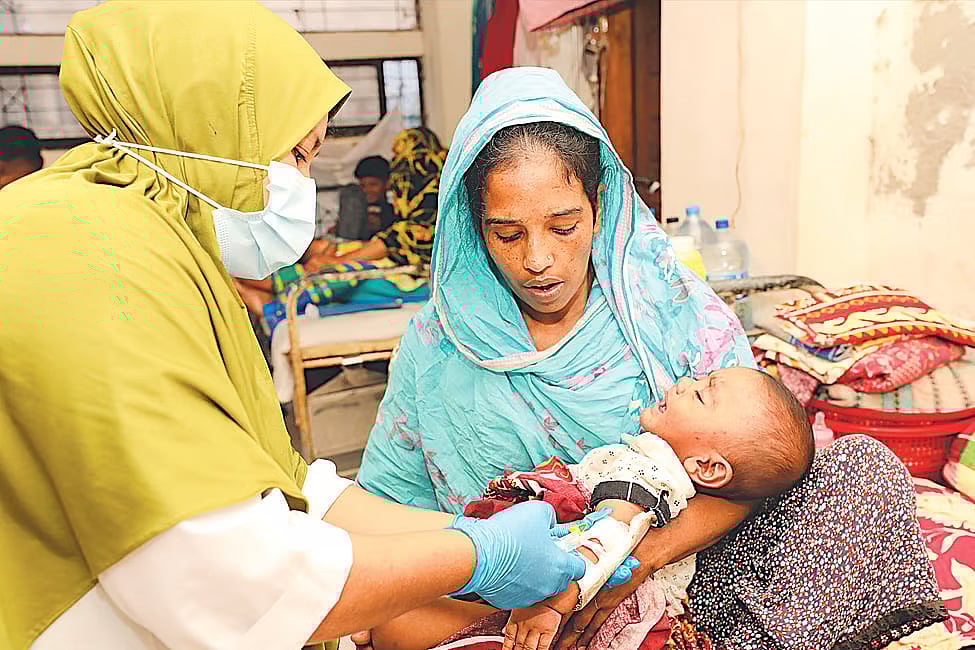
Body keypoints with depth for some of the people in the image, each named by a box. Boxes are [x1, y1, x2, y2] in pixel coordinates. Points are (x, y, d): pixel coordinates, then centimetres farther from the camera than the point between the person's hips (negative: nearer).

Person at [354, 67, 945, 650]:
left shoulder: (671, 303, -8)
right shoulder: (435, 345, -4)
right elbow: (387, 504, 2)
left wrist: (642, 555, -24)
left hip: (680, 567, 2)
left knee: (864, 466, -14)